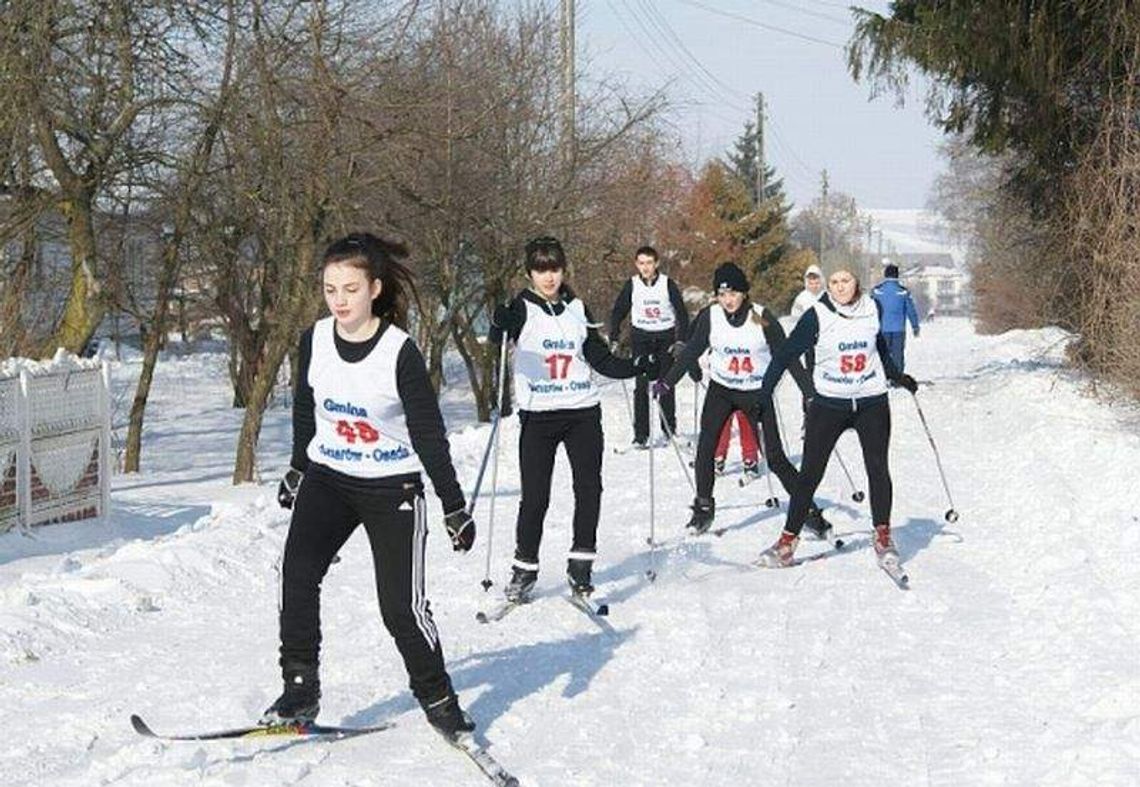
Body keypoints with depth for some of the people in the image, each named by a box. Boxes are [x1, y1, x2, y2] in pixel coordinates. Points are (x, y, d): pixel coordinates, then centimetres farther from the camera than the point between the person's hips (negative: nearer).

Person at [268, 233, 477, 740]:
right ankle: (299, 690, -8)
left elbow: (429, 433, -11)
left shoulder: (400, 351, -16)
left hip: (391, 488, -4)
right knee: (298, 572, -18)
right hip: (328, 480, 4)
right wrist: (298, 470, 25)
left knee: (401, 606, -7)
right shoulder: (314, 342, -4)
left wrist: (455, 508, -10)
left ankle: (438, 699, 13)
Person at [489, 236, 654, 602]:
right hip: (538, 415, -3)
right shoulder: (522, 309, 1)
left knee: (589, 489, -7)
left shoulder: (577, 310, 13)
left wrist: (639, 366, 0)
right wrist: (501, 323, -42)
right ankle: (524, 569, 10)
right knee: (535, 497, -3)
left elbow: (601, 359, 15)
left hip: (583, 412, 3)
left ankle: (581, 563, 3)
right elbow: (497, 337, -20)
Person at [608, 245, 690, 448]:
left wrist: (680, 340, -10)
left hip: (666, 337, 0)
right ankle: (640, 434, -5)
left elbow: (681, 313, -2)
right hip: (641, 337, 1)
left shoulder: (668, 284, -6)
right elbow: (618, 312, 7)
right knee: (641, 386, -6)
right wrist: (614, 339, -2)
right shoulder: (632, 285, -2)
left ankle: (669, 430, 15)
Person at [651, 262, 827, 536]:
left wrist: (810, 393, -12)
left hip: (757, 393, -2)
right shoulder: (710, 316, -10)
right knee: (705, 447, -12)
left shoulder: (762, 318, -15)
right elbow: (691, 351, 1)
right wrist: (667, 381, -4)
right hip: (721, 390, 2)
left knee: (775, 458, -4)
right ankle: (703, 508, 3)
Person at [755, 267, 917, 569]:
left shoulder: (873, 309, 1)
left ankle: (883, 536, 11)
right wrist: (764, 393, -11)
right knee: (810, 473, -2)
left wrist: (897, 376, 26)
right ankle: (788, 539, 3)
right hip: (829, 404, -2)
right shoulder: (817, 317, -10)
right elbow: (786, 354, -6)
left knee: (878, 469, -2)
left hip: (872, 402, 2)